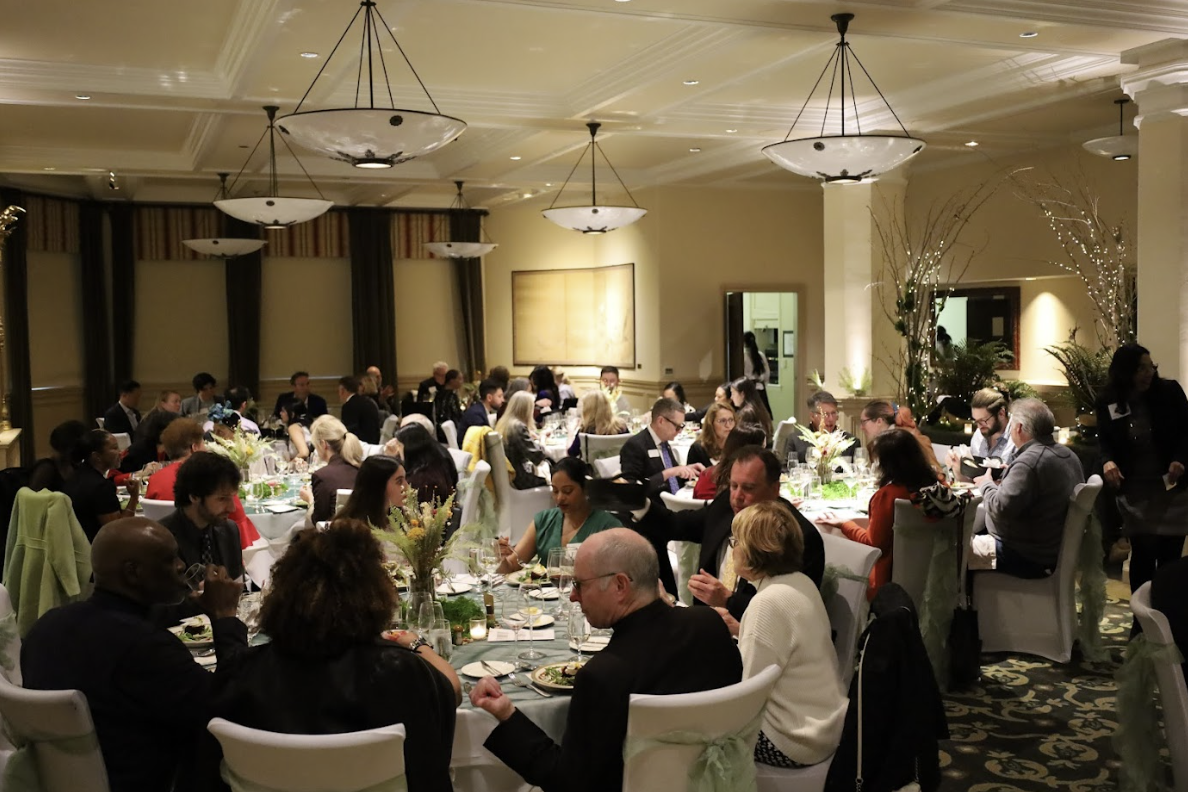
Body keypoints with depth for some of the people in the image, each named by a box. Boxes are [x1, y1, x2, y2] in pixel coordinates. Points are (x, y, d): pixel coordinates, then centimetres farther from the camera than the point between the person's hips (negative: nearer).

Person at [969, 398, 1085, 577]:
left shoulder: (1029, 462, -24)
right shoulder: (1068, 455, 6)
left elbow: (1001, 508, -28)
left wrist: (986, 485, -9)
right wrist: (1006, 481, 11)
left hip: (1026, 558, -10)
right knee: (977, 537, 24)